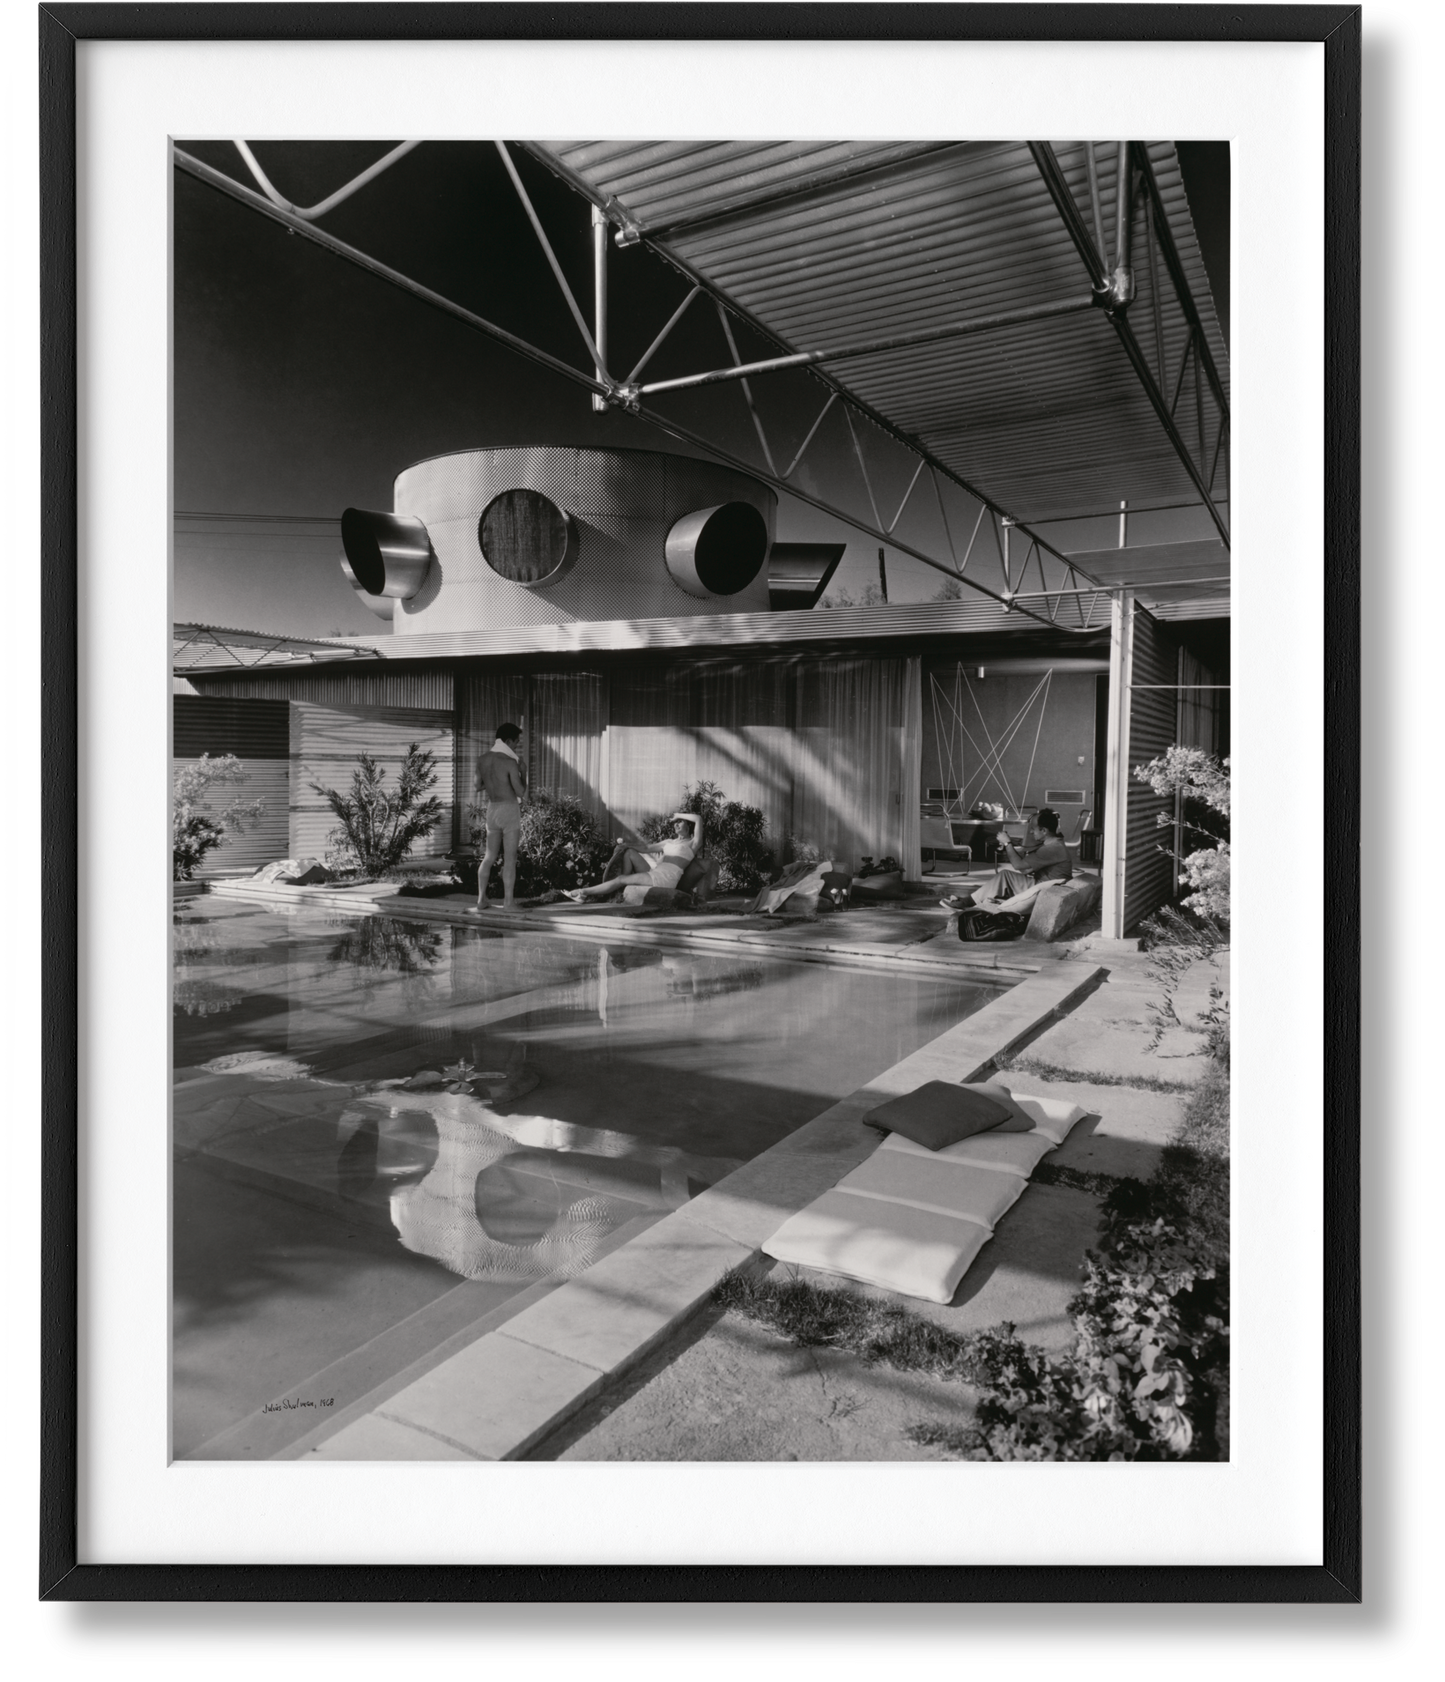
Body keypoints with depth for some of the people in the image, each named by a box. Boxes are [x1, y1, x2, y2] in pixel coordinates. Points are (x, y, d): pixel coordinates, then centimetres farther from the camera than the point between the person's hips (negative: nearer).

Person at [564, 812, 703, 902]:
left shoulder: (693, 843, 2)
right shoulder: (670, 841, 26)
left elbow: (698, 819, -14)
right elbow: (648, 849, 22)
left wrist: (678, 815, 0)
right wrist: (626, 846, 10)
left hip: (666, 878, -8)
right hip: (655, 872, 8)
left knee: (620, 879, -11)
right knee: (629, 852, -1)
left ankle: (584, 893, -3)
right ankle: (622, 890, -11)